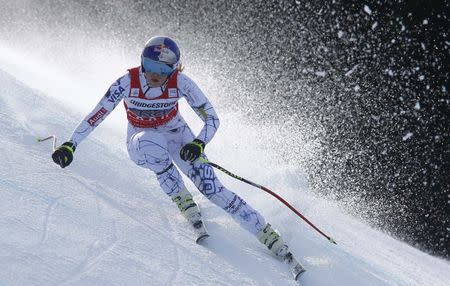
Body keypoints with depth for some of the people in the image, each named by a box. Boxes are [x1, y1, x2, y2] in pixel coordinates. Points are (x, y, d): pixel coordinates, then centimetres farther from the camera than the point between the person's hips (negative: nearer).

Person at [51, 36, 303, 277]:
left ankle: (269, 236, -15)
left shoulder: (180, 83, -24)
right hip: (141, 141, 0)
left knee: (212, 188, -19)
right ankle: (184, 203, -23)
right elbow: (96, 116, -16)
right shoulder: (127, 83, -24)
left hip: (176, 134, 0)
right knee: (152, 142, -40)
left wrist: (199, 143, -37)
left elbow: (212, 118, -19)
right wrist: (70, 145, -20)